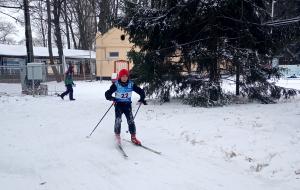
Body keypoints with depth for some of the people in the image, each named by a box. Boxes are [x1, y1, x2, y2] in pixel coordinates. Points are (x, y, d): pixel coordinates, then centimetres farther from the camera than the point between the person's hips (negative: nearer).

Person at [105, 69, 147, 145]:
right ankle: (117, 136, 6)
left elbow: (141, 91, 3)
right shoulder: (116, 85, -11)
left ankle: (133, 137, 7)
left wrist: (142, 98, -13)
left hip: (127, 105, 2)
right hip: (118, 105, -2)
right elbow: (108, 93, -15)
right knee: (118, 120, -15)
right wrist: (111, 98, -35)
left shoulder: (131, 84, -4)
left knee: (131, 120, -5)